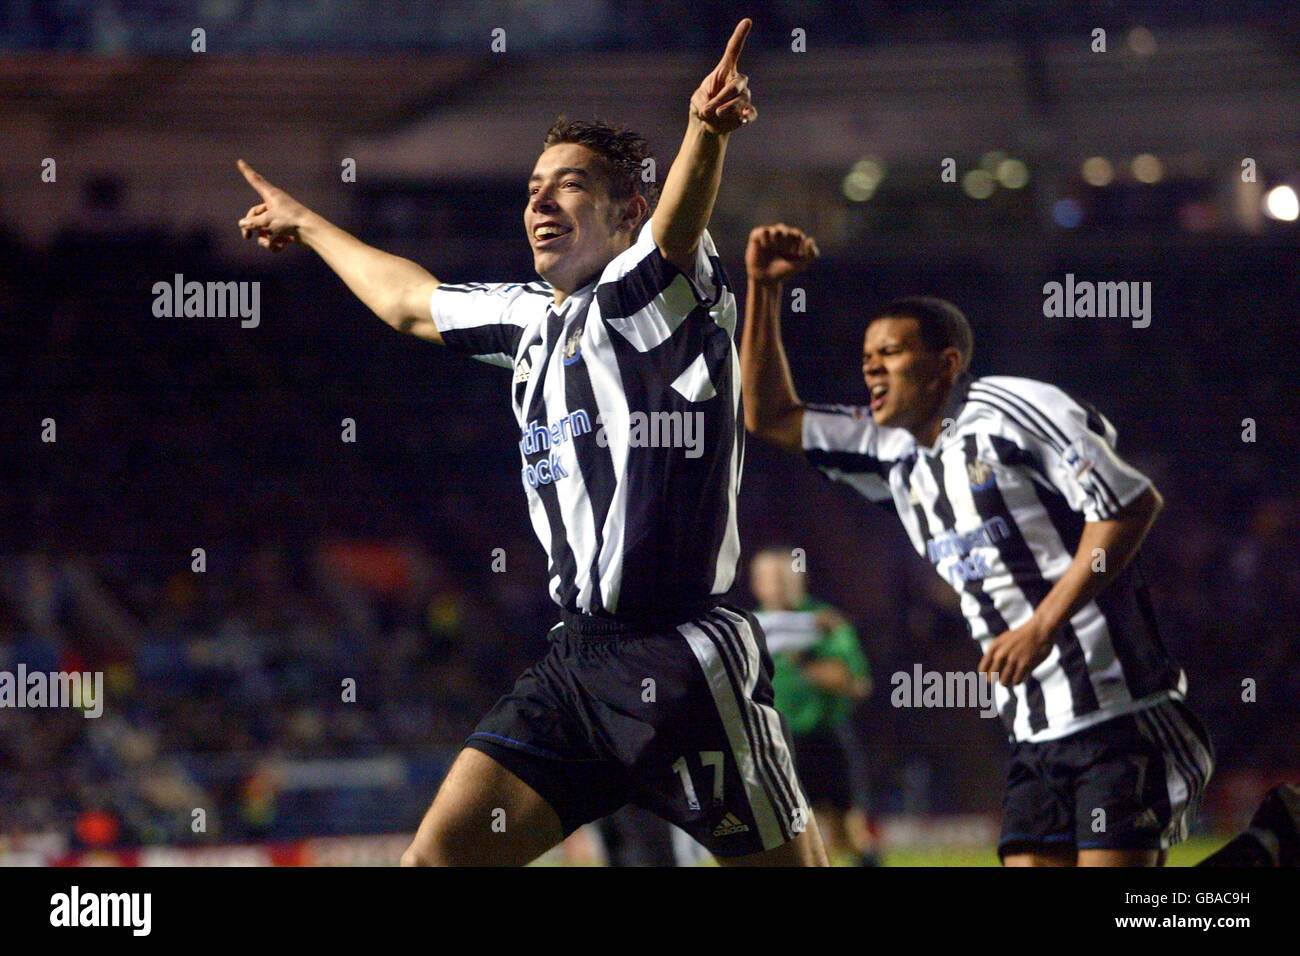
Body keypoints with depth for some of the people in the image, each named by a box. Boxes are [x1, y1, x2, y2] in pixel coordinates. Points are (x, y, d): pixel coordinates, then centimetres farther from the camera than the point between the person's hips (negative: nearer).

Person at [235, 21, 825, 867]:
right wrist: (307, 225, 53)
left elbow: (677, 227, -28)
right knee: (435, 857, 0)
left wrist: (706, 134, -51)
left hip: (685, 661, -7)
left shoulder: (644, 291, -4)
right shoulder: (534, 318, 19)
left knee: (788, 862, -7)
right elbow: (410, 301, 38)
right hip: (576, 660, 7)